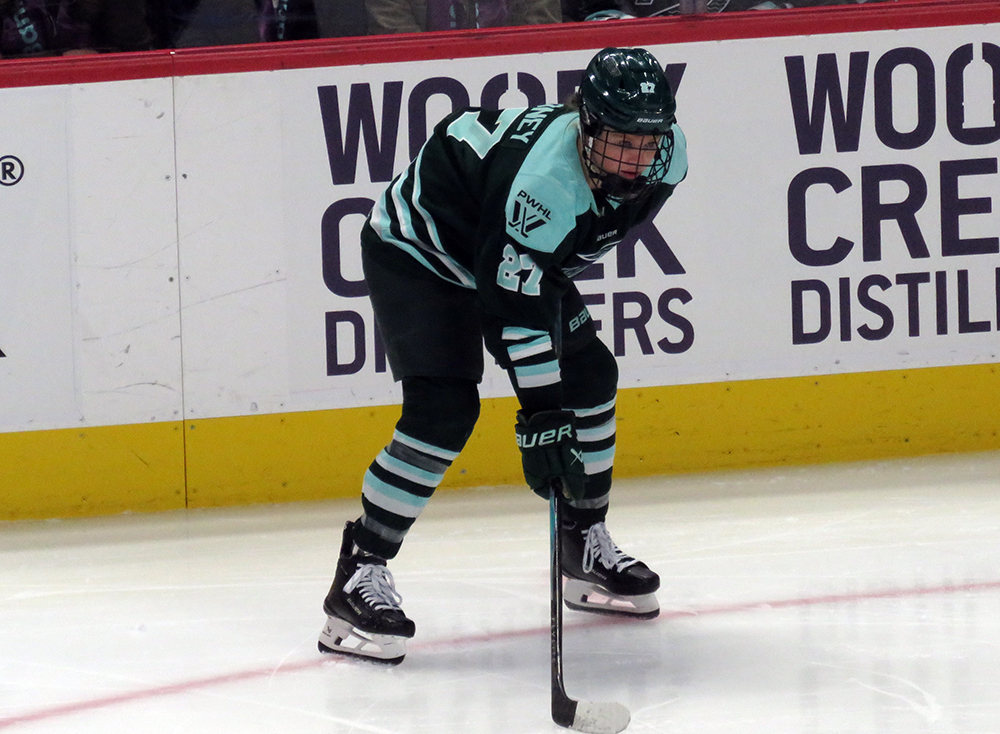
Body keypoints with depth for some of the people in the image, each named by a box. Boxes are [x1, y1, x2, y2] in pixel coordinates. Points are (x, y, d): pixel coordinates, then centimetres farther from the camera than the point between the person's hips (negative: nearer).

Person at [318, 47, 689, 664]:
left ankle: (587, 548, 26)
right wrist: (540, 413, -35)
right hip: (418, 249, -9)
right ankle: (359, 577, -19)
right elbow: (517, 313, -36)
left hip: (512, 256, 9)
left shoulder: (665, 158, -15)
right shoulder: (541, 182, -40)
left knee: (591, 378, 7)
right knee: (445, 407, -23)